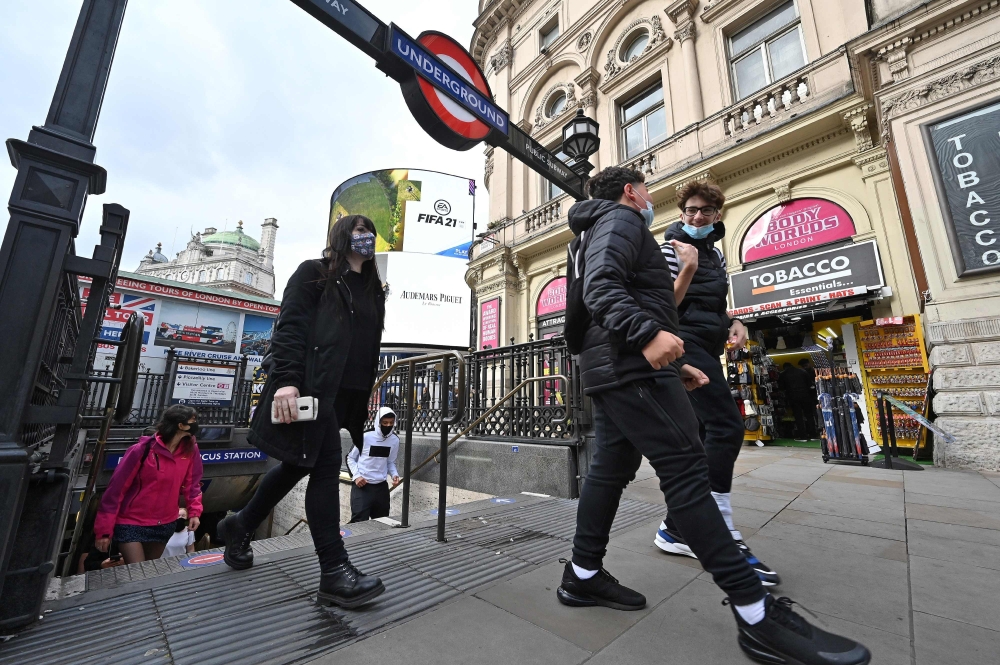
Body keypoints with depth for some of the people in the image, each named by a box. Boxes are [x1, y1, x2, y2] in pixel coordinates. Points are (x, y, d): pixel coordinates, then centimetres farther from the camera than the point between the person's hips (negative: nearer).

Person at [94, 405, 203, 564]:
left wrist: (194, 511, -7)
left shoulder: (190, 449, -7)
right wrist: (104, 530, -10)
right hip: (131, 523, -4)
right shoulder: (142, 450, -20)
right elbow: (116, 488, -13)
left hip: (165, 524, 5)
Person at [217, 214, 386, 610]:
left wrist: (363, 400, 14)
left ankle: (240, 527, 37)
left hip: (345, 394, 7)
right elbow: (289, 326, -9)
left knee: (299, 464, 15)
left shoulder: (372, 290, 20)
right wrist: (286, 380, -21)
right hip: (311, 387, -7)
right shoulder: (313, 274, 4)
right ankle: (334, 571, -3)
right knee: (326, 464, -11)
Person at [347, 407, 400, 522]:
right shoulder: (365, 437, -14)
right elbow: (351, 458, 1)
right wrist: (356, 475, -11)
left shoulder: (395, 440, -1)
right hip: (362, 485, -4)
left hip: (381, 486, 4)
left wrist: (394, 474, -5)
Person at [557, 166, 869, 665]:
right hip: (633, 366, -11)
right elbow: (602, 287, -18)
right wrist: (648, 335, -32)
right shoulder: (620, 218, 2)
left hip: (611, 369, 11)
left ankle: (583, 577, 18)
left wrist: (672, 367, 24)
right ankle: (757, 615, -3)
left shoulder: (601, 232, 33)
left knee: (610, 470, 10)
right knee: (686, 472, -10)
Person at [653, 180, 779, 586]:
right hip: (687, 343, -9)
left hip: (707, 347, 9)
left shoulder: (715, 251, 22)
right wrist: (688, 269, -23)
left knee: (703, 435, 6)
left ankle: (675, 528, 14)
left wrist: (734, 323, 8)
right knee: (727, 425, -18)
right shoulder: (672, 247, -2)